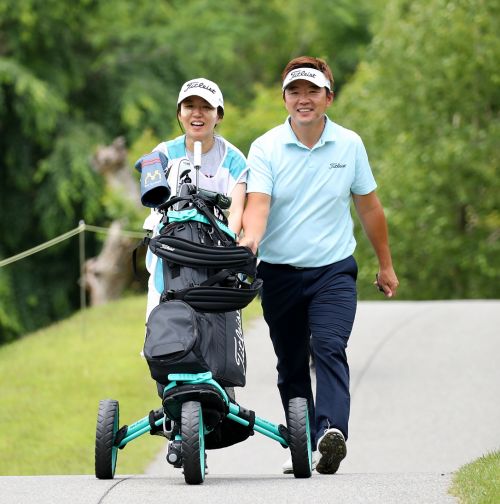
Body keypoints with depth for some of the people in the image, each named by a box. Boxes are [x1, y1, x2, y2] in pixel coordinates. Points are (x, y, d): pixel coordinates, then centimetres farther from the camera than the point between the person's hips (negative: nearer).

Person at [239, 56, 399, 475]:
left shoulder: (349, 145, 2)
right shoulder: (266, 148, -4)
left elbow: (369, 206, 12)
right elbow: (258, 203, -17)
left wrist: (386, 265, 19)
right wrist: (250, 238, -39)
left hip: (333, 270, -1)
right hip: (279, 272, 1)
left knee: (329, 348, -21)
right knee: (291, 364, 8)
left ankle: (331, 432, -34)